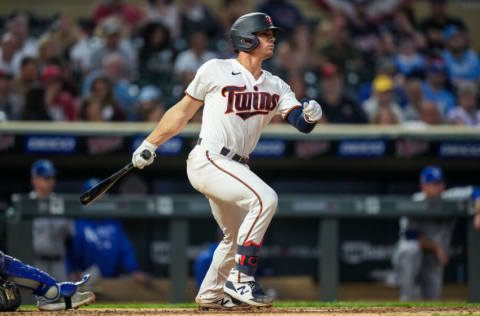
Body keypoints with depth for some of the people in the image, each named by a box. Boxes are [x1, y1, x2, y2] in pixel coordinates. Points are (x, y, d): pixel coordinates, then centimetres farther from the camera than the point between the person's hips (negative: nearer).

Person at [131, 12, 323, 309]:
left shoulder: (275, 86, 11)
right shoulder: (216, 70, -4)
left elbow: (300, 122, -1)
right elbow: (183, 111, 5)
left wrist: (310, 115, -24)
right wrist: (150, 144, 7)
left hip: (236, 169, 8)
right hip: (207, 160, -8)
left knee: (237, 237, 19)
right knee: (265, 198, -27)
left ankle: (210, 295, 39)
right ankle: (241, 279, -26)